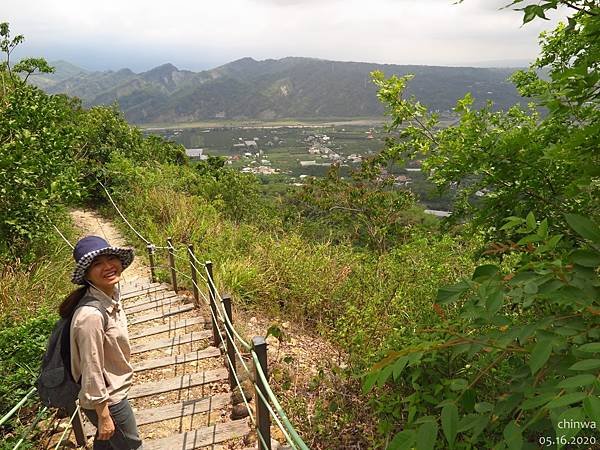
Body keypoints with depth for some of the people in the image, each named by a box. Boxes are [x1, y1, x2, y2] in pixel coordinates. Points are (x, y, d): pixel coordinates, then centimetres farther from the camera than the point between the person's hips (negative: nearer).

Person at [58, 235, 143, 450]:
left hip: (114, 390, 8)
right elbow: (92, 372, -26)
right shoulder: (91, 315, -34)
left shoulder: (111, 295, -6)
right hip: (106, 400, -8)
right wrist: (104, 416, -17)